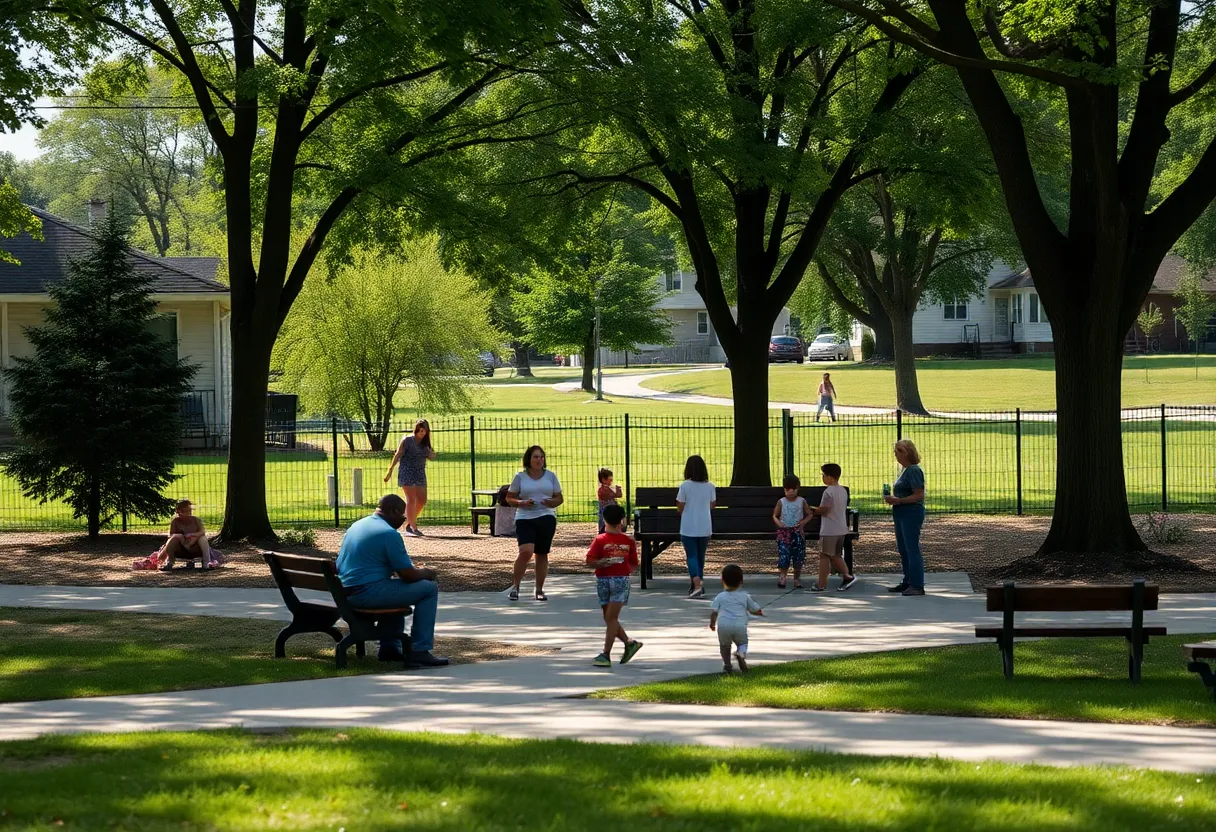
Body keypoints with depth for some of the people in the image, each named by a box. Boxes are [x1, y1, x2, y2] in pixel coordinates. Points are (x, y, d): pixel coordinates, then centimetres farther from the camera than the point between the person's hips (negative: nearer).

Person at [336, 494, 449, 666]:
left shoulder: (357, 525, 16)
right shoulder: (389, 534, -12)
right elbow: (408, 575, -12)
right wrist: (427, 573, 10)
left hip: (345, 593, 9)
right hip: (368, 593, -9)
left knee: (396, 587, 37)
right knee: (429, 589, -1)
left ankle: (390, 648, 33)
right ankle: (419, 652, -4)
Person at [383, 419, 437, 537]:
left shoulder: (424, 443, 12)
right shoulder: (407, 440, -5)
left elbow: (432, 457, 8)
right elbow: (398, 455, -6)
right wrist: (390, 471, -10)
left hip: (420, 474, 6)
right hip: (407, 473, -6)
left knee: (422, 500, 5)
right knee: (411, 499, -9)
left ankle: (410, 523, 23)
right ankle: (413, 527, -10)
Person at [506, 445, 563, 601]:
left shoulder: (550, 476, 9)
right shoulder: (520, 477, 4)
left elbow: (559, 498, 12)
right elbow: (509, 498, 7)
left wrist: (552, 502, -11)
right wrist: (522, 503, -13)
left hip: (546, 518, 2)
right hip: (525, 519, -2)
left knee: (542, 554, 5)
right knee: (526, 551, -19)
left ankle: (539, 590, 18)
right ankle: (515, 586, -3)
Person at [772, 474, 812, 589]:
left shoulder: (801, 502, 4)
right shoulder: (781, 502, 2)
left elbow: (810, 514, 10)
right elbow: (775, 516, 7)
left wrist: (804, 521, -8)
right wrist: (778, 523, -13)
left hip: (797, 532, 1)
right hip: (784, 531, -1)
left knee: (798, 558, 3)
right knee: (783, 556, -12)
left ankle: (797, 579, 15)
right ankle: (782, 578, -12)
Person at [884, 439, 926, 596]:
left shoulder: (913, 471, -15)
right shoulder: (905, 470, 15)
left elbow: (919, 495, -20)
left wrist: (898, 500, -22)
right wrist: (892, 498, 7)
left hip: (911, 513, -11)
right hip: (902, 514, 11)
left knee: (912, 549, -8)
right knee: (903, 549, 15)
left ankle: (917, 586, -5)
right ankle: (907, 583, 24)